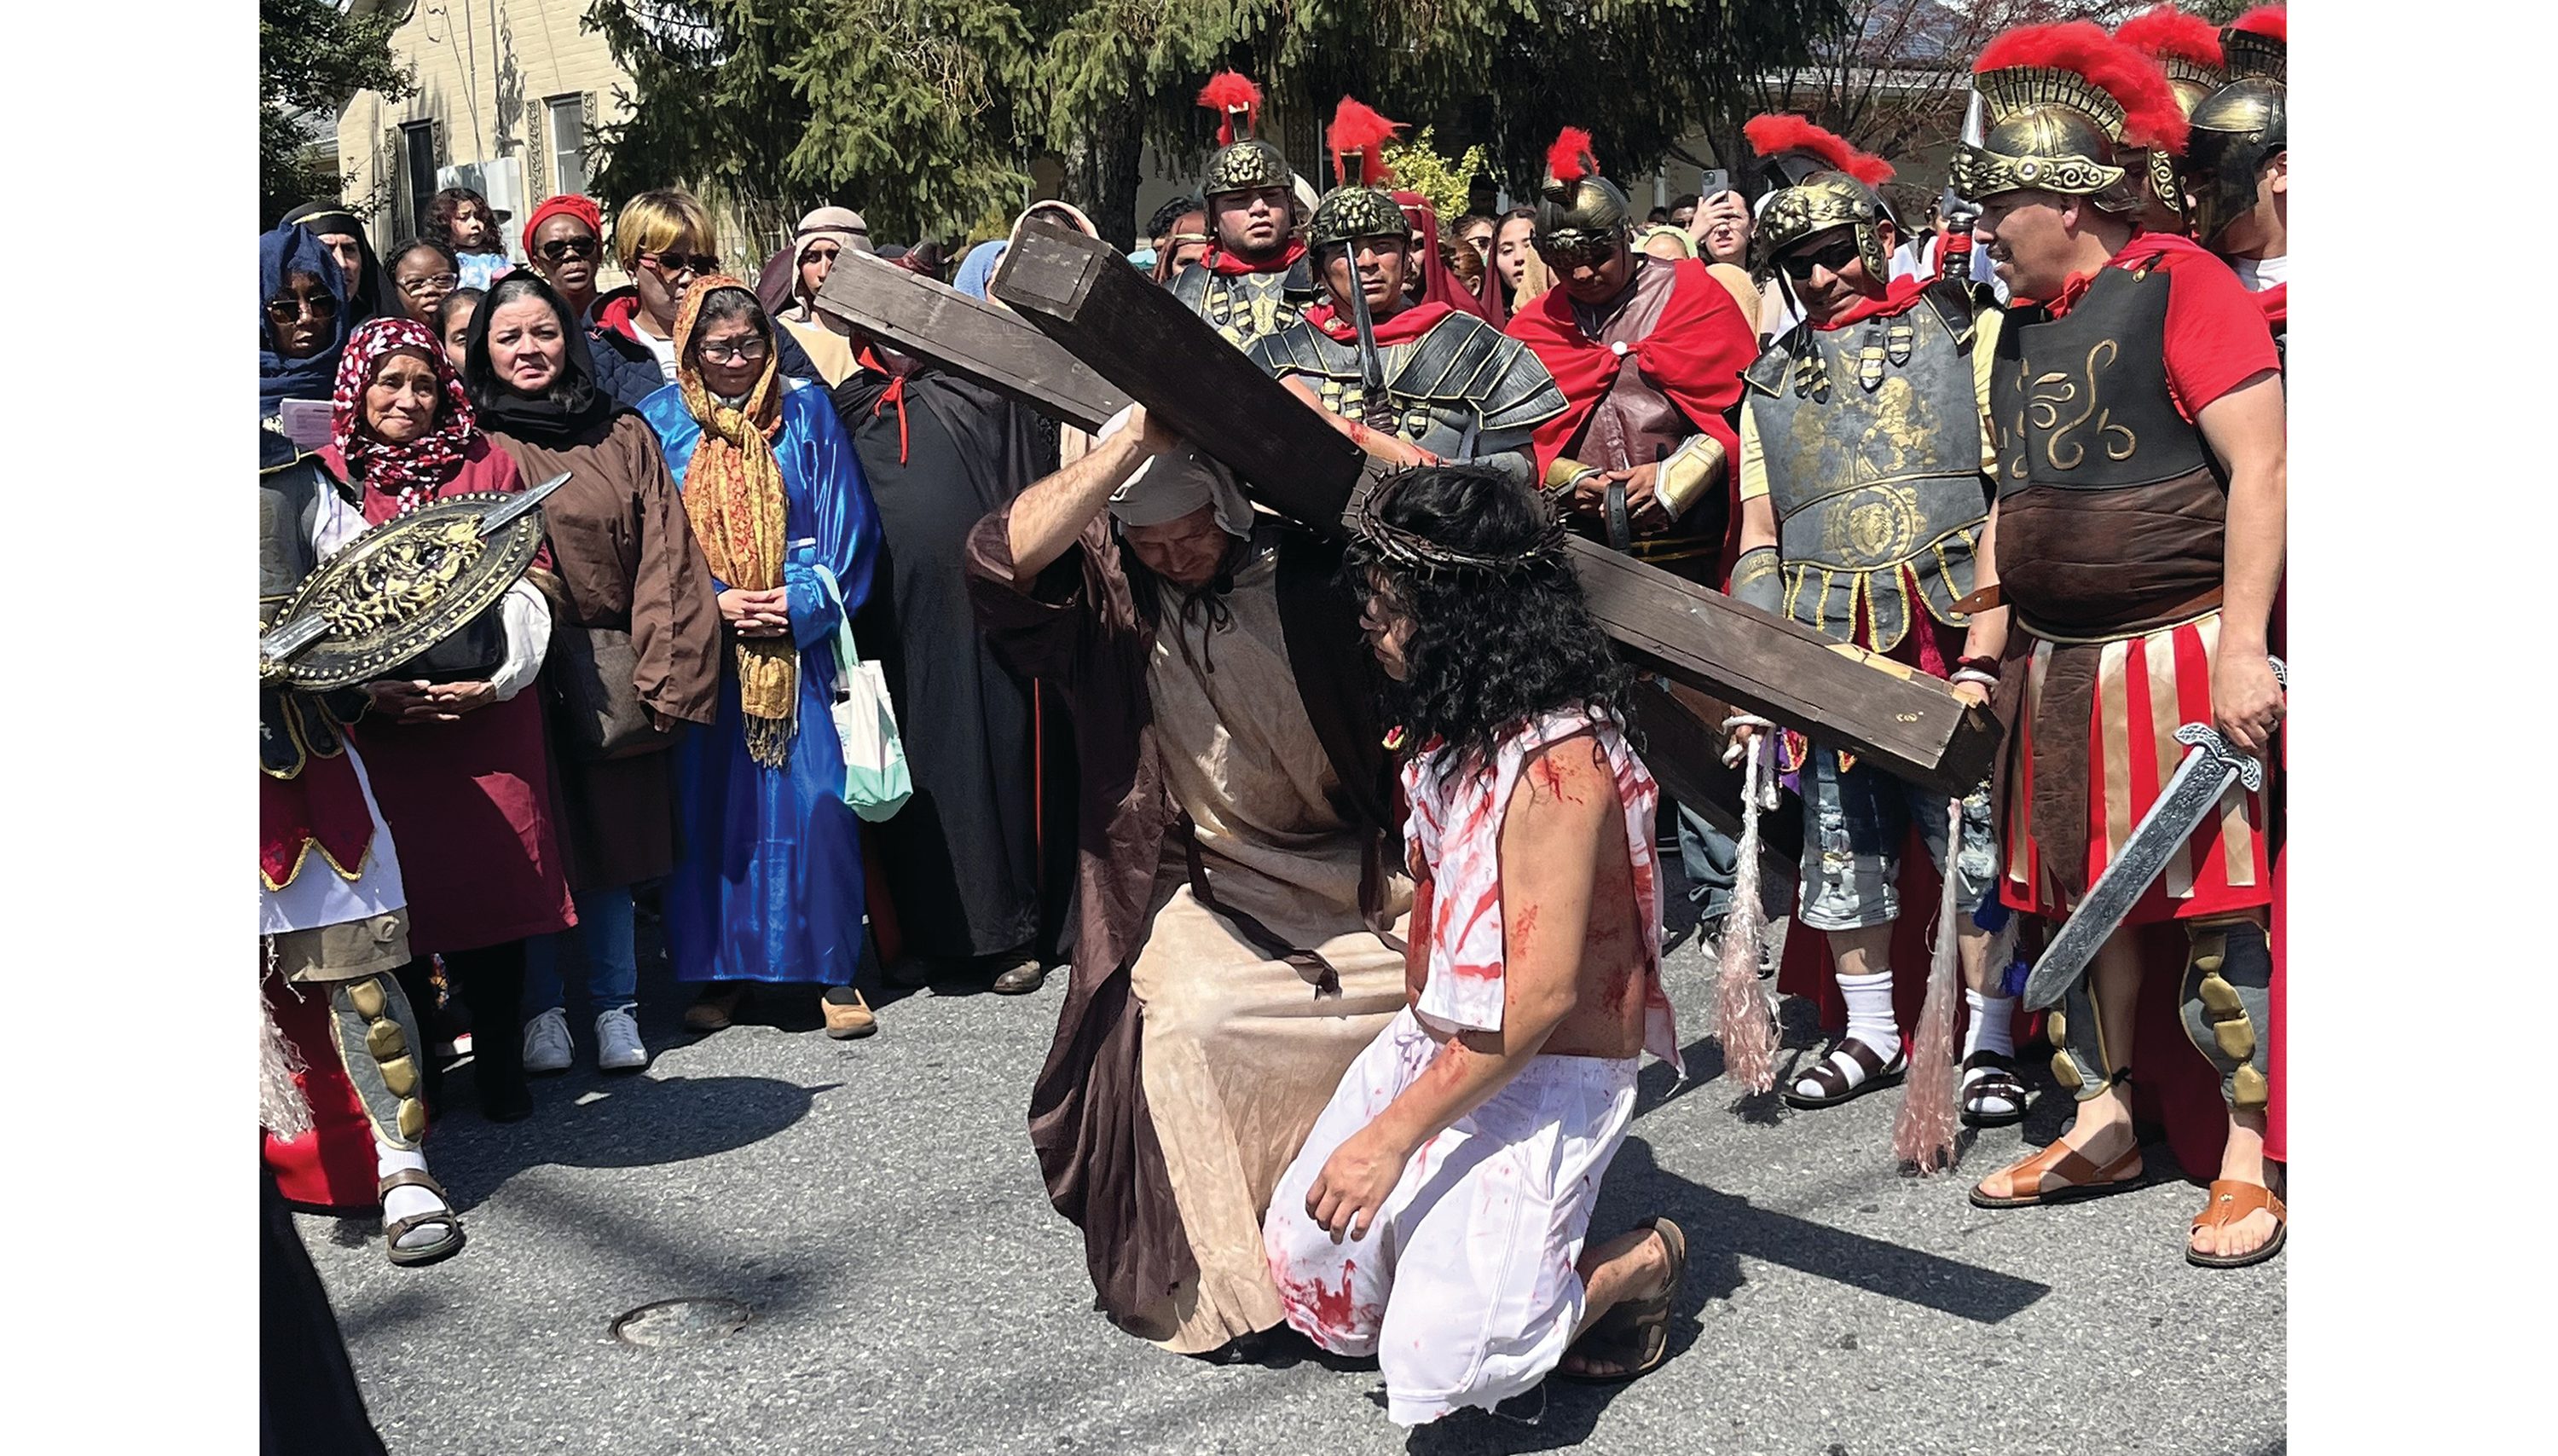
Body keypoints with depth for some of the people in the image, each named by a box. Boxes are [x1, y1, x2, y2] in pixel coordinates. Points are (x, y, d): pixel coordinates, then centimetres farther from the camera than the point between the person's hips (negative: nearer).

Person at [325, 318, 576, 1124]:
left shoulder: (489, 466, 10)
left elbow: (524, 583, 6)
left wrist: (495, 682, -9)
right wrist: (369, 690, -12)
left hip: (490, 714, 1)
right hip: (378, 718, 0)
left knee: (495, 873, -1)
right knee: (400, 883, 0)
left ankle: (497, 1055, 12)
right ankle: (411, 1065, 14)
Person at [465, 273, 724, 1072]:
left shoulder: (625, 437, 8)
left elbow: (664, 559, 3)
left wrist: (663, 673, -6)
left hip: (611, 674, 1)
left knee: (611, 836, 7)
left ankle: (615, 1007, 18)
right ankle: (542, 1011, 17)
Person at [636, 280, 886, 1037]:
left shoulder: (807, 412, 6)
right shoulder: (659, 423, 6)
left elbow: (846, 524, 4)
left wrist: (801, 604, -9)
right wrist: (713, 604, -8)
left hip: (798, 639, -1)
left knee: (813, 797, -5)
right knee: (711, 798, 2)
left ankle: (833, 969, 5)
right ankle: (721, 969, 14)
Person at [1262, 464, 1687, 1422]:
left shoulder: (1559, 764, -25)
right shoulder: (1463, 720, 1)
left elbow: (1541, 996, -26)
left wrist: (1393, 1133, -21)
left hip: (1545, 1079, -8)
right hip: (1433, 1042, 8)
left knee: (1436, 1364, -14)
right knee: (1305, 1273, 3)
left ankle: (1636, 1267, 8)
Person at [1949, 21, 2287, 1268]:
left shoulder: (2181, 284, -9)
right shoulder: (2022, 327, 14)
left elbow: (2258, 467, -15)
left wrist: (2240, 648, -20)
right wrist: (1992, 647, 15)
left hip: (2177, 658, -7)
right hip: (2058, 672, 8)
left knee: (2213, 912, -2)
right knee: (2085, 898, 12)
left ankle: (2245, 1162, 7)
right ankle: (2102, 1127, 23)